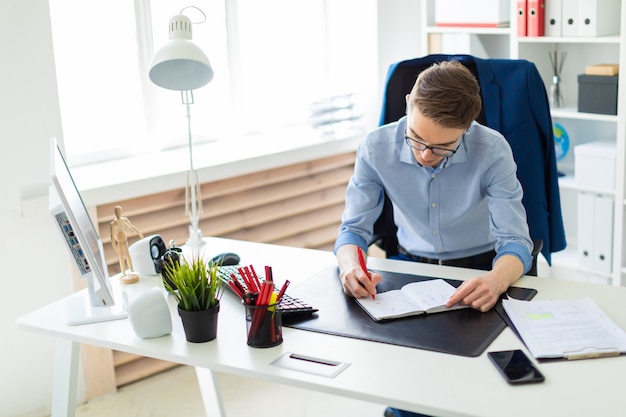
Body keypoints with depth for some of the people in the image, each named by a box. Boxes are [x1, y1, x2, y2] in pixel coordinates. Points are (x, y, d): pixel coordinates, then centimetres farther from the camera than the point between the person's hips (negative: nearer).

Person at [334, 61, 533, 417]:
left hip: (478, 269, -1)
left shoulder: (493, 151, -20)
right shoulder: (376, 148, -14)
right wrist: (351, 266, -31)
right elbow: (354, 228, -7)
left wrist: (496, 280, -43)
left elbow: (515, 242, -19)